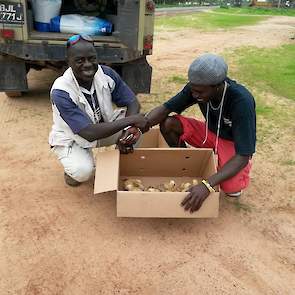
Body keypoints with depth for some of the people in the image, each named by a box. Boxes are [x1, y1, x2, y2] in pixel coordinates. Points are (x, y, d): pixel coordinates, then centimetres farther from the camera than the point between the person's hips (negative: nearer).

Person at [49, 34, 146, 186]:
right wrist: (130, 120, -37)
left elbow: (133, 103, -13)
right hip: (71, 139, -4)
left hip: (105, 126, 5)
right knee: (83, 171, -34)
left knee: (141, 120, -16)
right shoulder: (60, 92, -32)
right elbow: (89, 133, -38)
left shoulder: (106, 73, -18)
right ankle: (72, 167, 6)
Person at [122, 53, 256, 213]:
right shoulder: (197, 87, -21)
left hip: (235, 143, -4)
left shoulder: (242, 101, -35)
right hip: (211, 132, 5)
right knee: (168, 124, -18)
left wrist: (207, 185, -48)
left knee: (231, 189, -33)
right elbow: (165, 109, -14)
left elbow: (243, 156, -36)